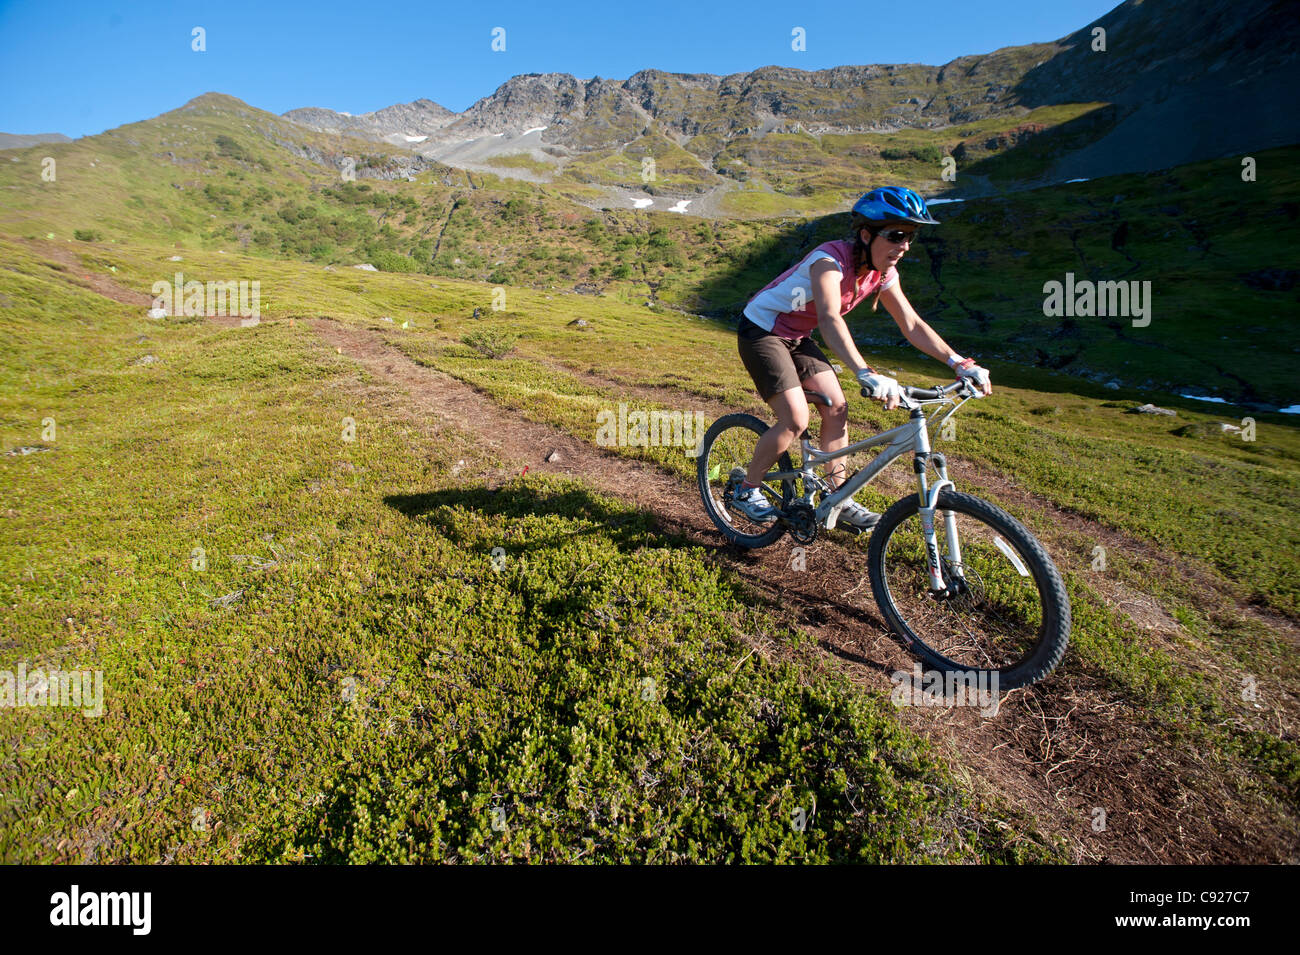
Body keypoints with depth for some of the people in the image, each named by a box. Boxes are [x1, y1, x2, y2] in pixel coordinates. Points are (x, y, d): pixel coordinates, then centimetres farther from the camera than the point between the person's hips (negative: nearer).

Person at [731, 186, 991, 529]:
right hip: (761, 332, -7)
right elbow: (830, 320, -47)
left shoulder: (883, 272, -6)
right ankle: (746, 490, 3)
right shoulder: (831, 260, -30)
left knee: (837, 409, 0)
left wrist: (960, 363, -13)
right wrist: (866, 374, -60)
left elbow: (912, 325, -3)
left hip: (796, 337, 8)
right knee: (796, 419, -16)